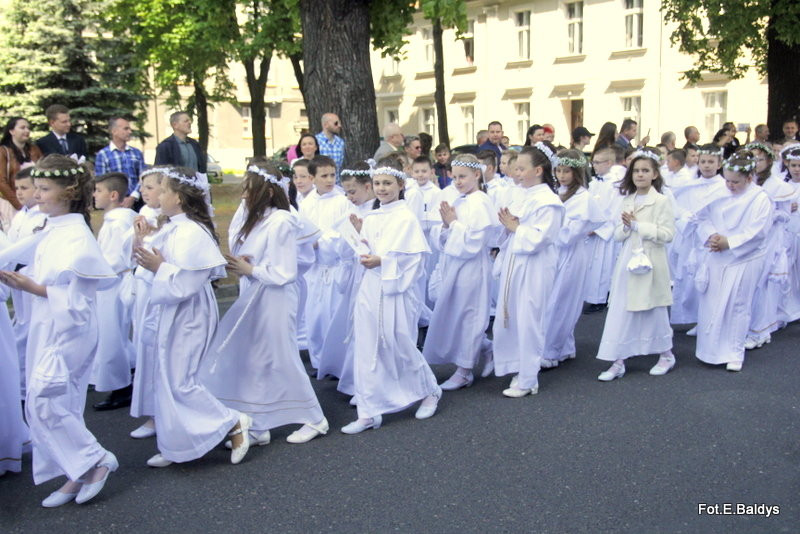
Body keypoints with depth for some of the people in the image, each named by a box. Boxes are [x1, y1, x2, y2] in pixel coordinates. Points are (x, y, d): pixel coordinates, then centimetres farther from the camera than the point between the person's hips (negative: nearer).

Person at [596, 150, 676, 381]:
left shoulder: (662, 201, -5)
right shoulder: (627, 201, 10)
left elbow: (667, 234, -13)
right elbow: (618, 234, 9)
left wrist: (638, 225, -16)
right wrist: (626, 227, -12)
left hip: (650, 263, -5)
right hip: (627, 261, 5)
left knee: (655, 311, 8)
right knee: (619, 312, 2)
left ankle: (666, 355, 30)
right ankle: (618, 362, 9)